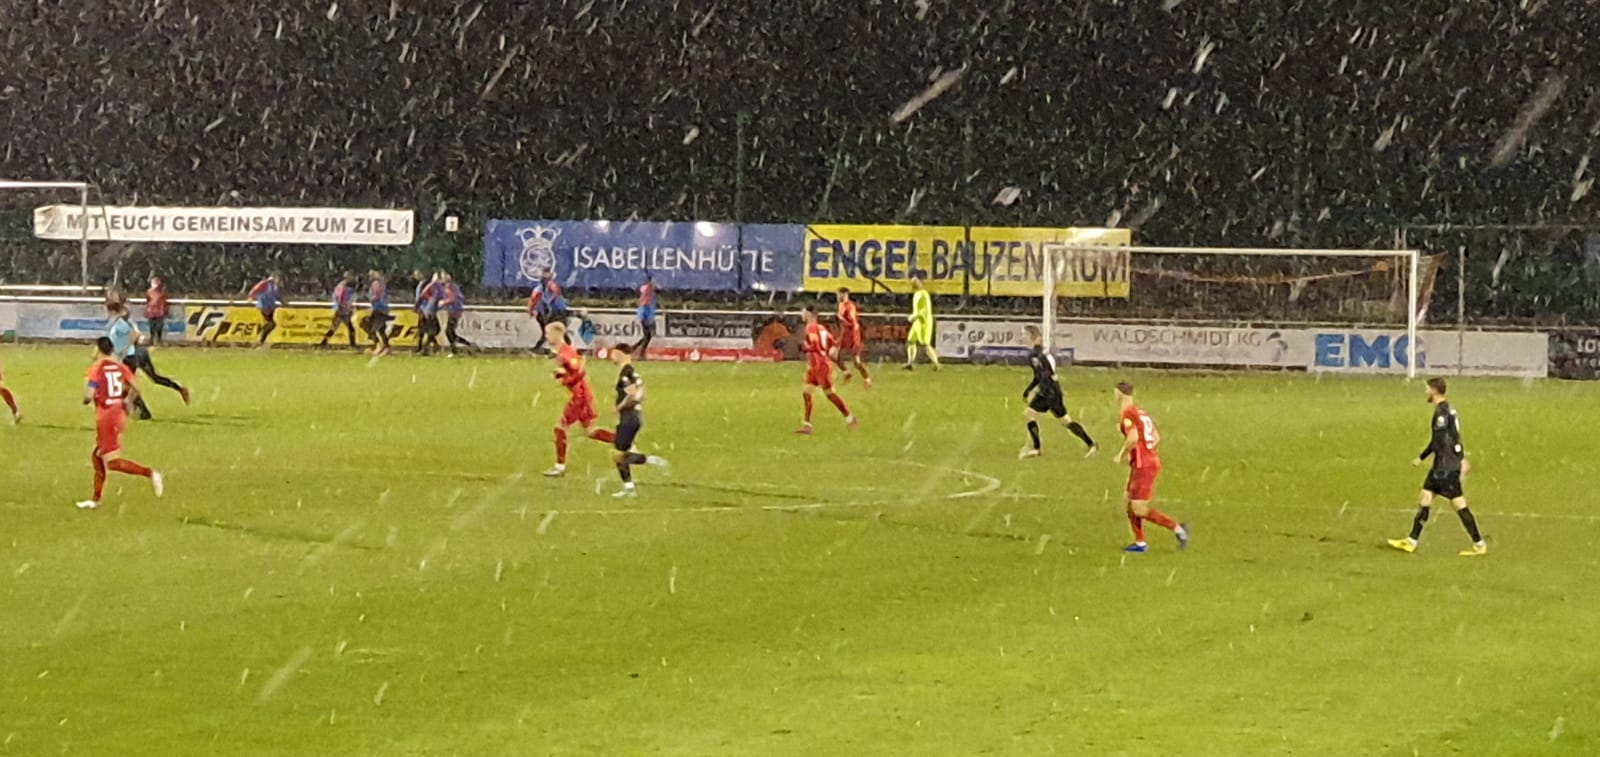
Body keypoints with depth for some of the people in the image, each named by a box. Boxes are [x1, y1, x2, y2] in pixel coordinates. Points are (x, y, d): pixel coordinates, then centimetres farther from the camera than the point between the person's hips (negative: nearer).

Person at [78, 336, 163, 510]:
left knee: (113, 462, -6)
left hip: (105, 416, -8)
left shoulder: (96, 369, -12)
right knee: (97, 457, 18)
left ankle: (150, 473, -20)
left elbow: (88, 397, -16)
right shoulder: (120, 367, 6)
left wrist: (86, 396, 7)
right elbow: (134, 390, 4)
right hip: (119, 414, 8)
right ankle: (95, 499, 20)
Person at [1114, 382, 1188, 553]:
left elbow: (1133, 438, -26)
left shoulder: (1127, 413, -12)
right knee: (1130, 503, 15)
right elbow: (1156, 437, 18)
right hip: (1152, 460, 9)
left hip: (1143, 466, -9)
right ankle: (1140, 543, 17)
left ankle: (1177, 528, -10)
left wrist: (1122, 454, -10)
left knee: (1140, 509, -8)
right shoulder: (1142, 413, 14)